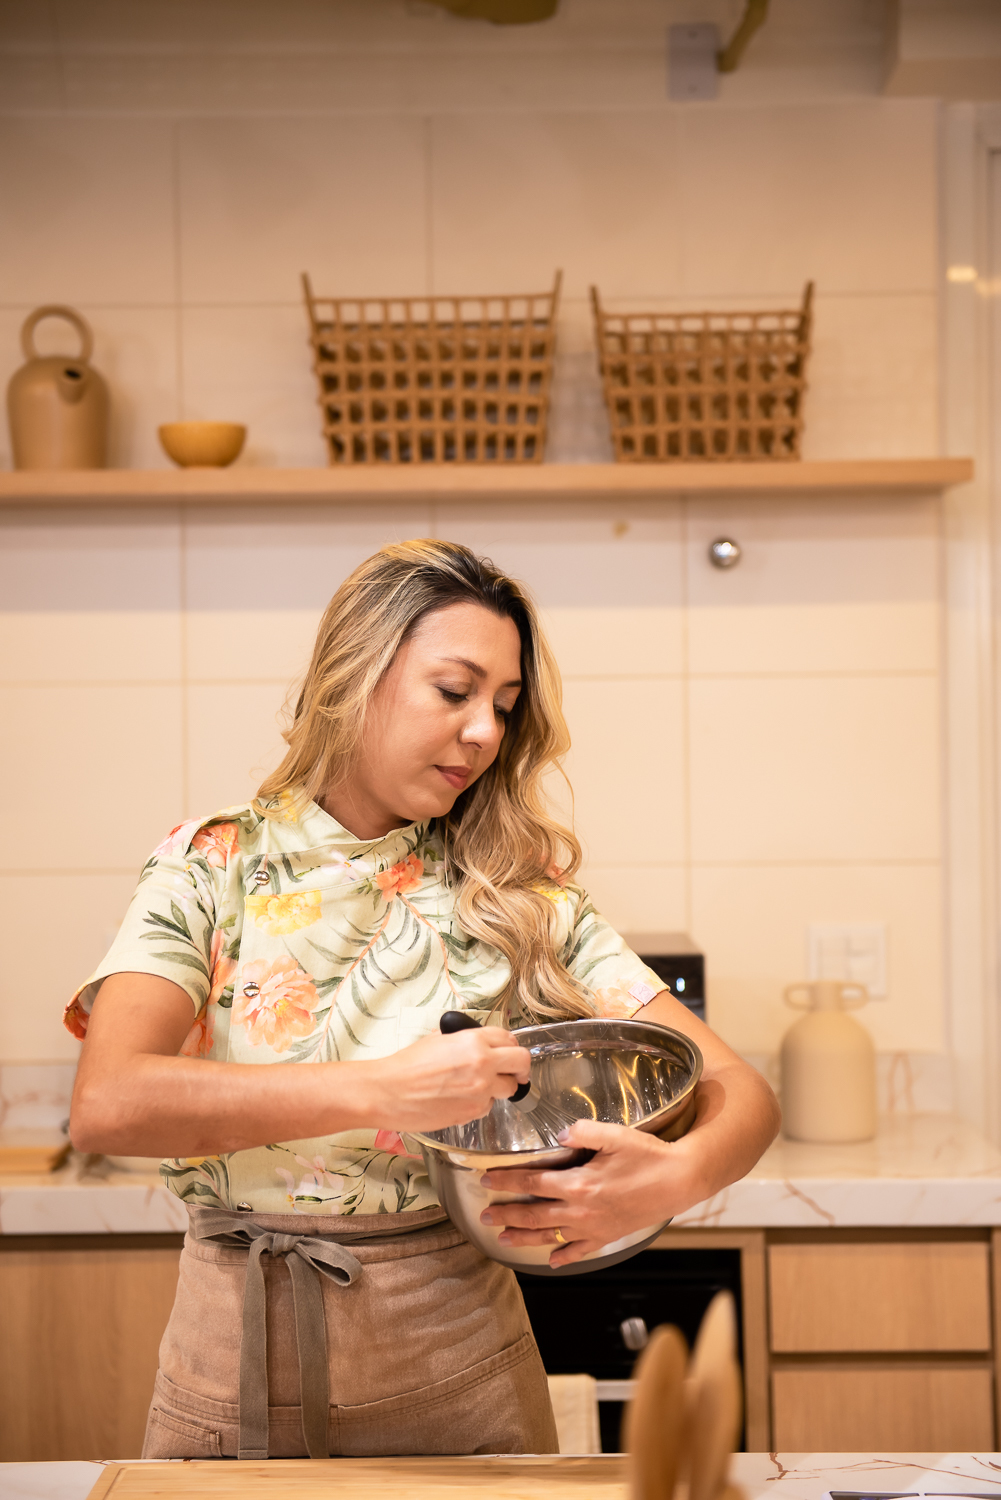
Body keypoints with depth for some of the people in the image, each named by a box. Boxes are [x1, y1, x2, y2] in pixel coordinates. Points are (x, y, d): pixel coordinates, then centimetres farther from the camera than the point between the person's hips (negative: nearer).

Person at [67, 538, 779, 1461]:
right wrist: (384, 1090, -29)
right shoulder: (211, 872, -5)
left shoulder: (518, 899, -1)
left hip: (458, 1380, 1)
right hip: (238, 1378, -1)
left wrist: (678, 1176, -28)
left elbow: (742, 1092, -5)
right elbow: (106, 1104, -21)